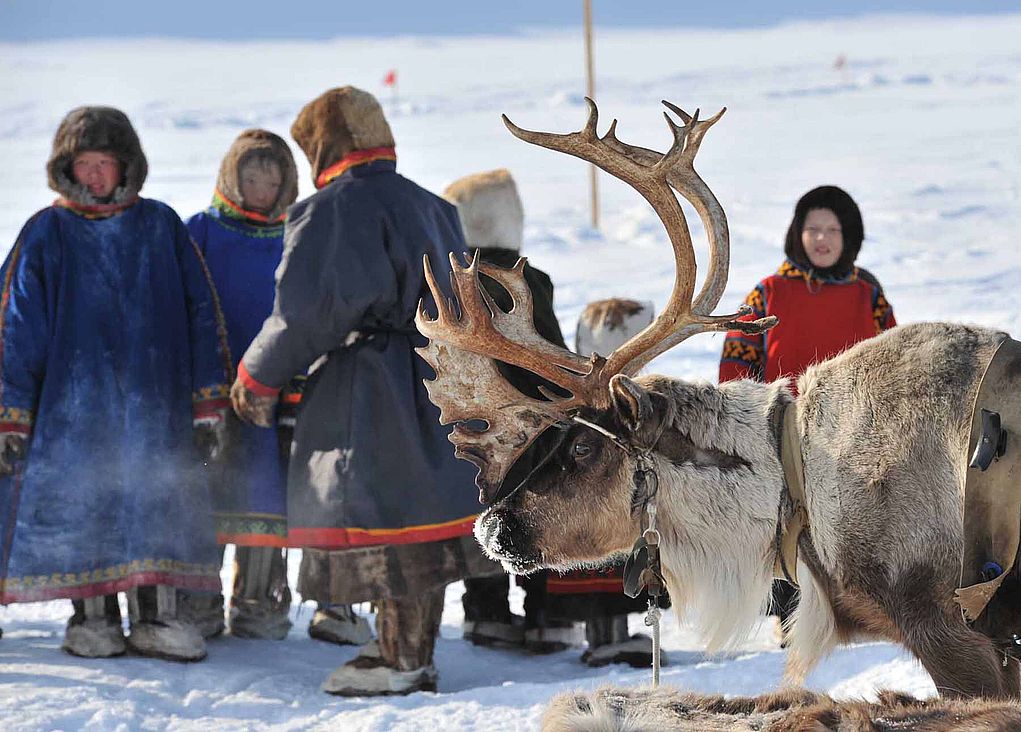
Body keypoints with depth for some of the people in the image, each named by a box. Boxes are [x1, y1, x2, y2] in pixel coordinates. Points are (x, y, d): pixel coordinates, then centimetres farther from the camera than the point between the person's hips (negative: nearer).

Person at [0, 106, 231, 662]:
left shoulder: (160, 227, 7)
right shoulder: (46, 234, 3)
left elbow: (202, 313, 9)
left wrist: (209, 403, 4)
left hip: (152, 398, 1)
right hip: (71, 398, -1)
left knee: (156, 501, -2)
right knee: (81, 500, -1)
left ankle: (154, 616, 3)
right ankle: (91, 617, 7)